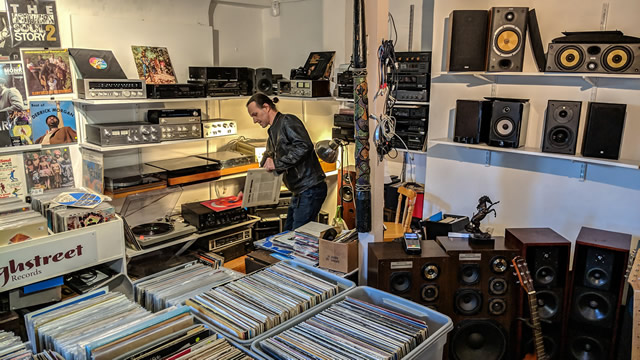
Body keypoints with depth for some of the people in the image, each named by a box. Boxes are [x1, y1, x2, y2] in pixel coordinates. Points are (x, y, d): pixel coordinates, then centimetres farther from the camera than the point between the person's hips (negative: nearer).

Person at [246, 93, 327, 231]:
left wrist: (277, 164, -20)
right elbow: (265, 168, 28)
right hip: (299, 191, 10)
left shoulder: (287, 121, -9)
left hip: (311, 188, -10)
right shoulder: (272, 133, 21)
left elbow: (305, 146, -26)